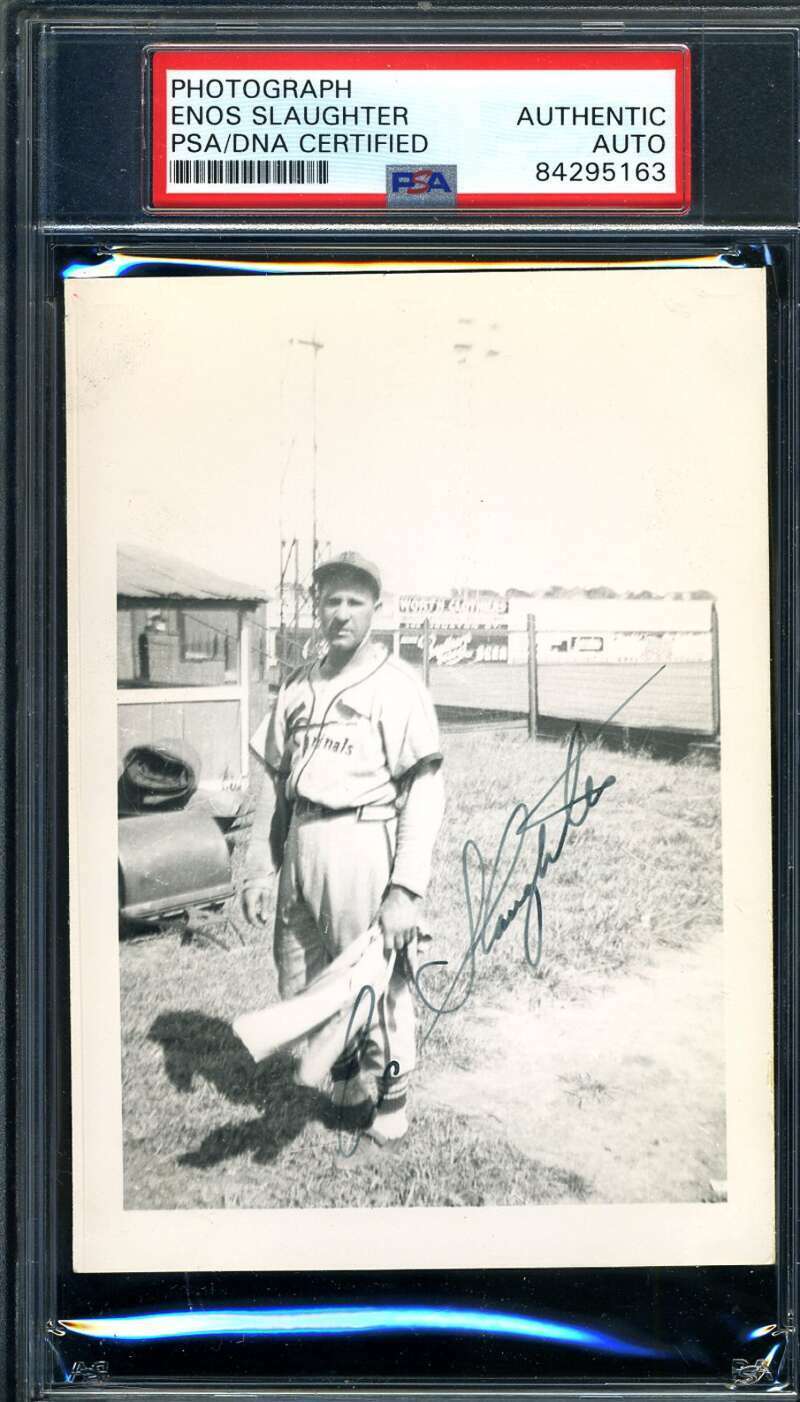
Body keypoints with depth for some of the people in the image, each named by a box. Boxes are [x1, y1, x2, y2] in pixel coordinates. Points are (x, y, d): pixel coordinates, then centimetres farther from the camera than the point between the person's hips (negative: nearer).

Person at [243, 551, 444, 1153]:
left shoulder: (396, 684, -5)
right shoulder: (298, 686, 13)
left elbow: (425, 791, -10)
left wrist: (406, 890, -18)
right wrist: (258, 870, 11)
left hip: (363, 847, -6)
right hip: (301, 846, 6)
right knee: (301, 989, 13)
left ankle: (390, 1101, 24)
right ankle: (347, 1070, 38)